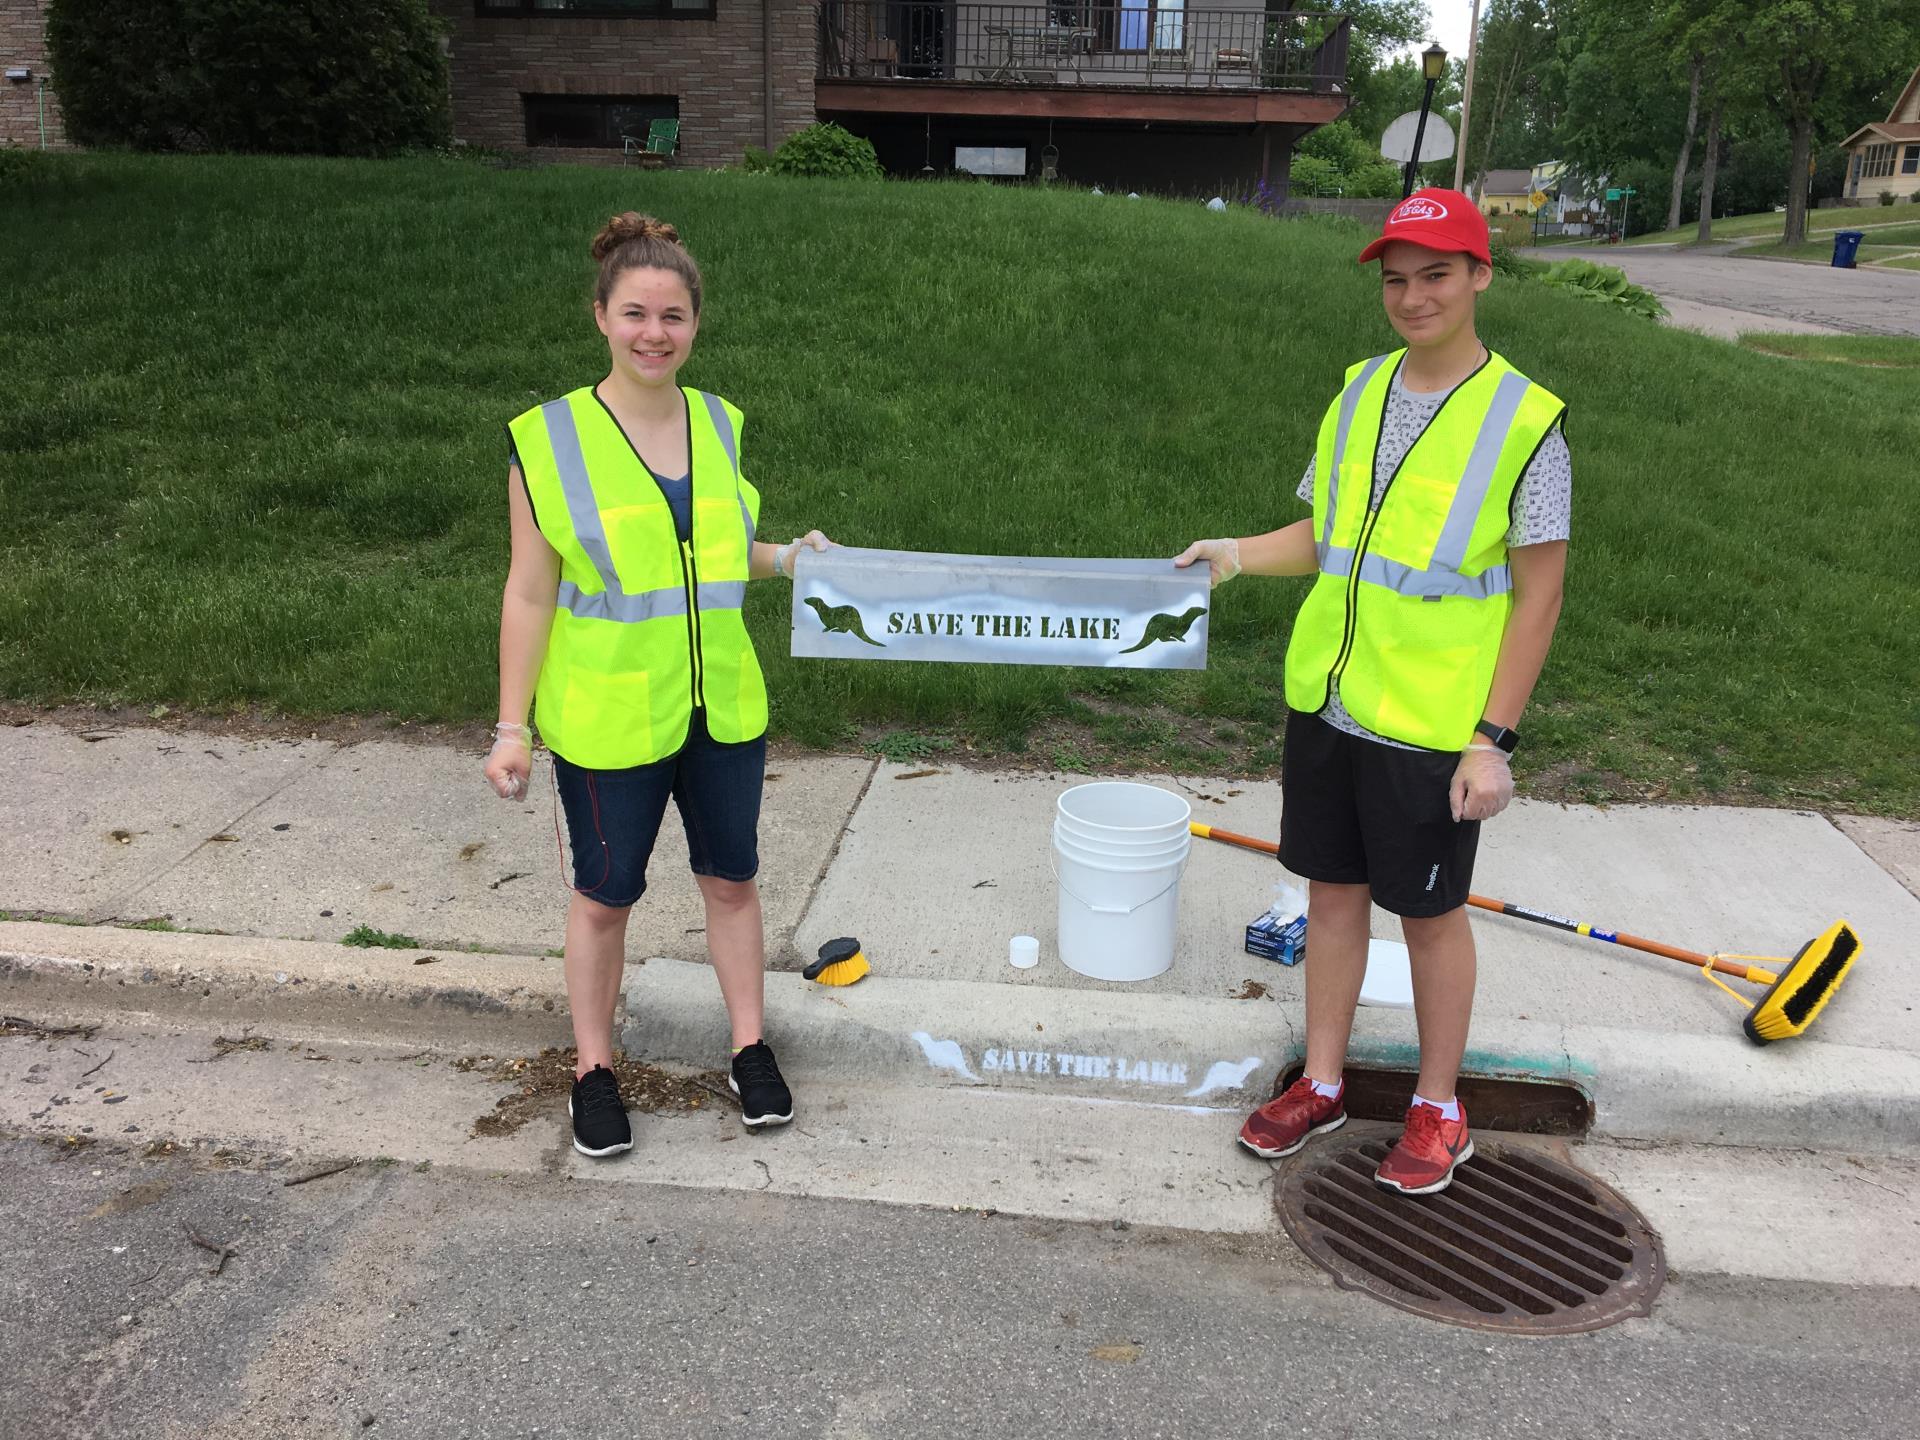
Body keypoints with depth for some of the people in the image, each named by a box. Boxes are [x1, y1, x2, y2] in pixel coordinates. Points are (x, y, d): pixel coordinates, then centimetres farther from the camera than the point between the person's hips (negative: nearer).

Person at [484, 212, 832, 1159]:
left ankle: (750, 1048, 34)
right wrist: (512, 730, -9)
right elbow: (530, 595, -8)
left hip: (722, 707, 4)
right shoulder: (550, 440, -11)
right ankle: (593, 1069, 31)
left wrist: (788, 558, 1)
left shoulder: (718, 425, 2)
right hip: (607, 718, -4)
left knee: (731, 877, 16)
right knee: (605, 894, 11)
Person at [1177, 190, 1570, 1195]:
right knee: (1333, 890, 15)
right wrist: (1239, 553, -5)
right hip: (1328, 699, 5)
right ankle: (1321, 1085, 33)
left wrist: (1494, 739, -13)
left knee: (1431, 913, 9)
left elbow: (1538, 593, -10)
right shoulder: (1359, 391, 5)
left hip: (1431, 724, -5)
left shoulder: (1525, 421, -11)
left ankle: (1438, 1110, 30)